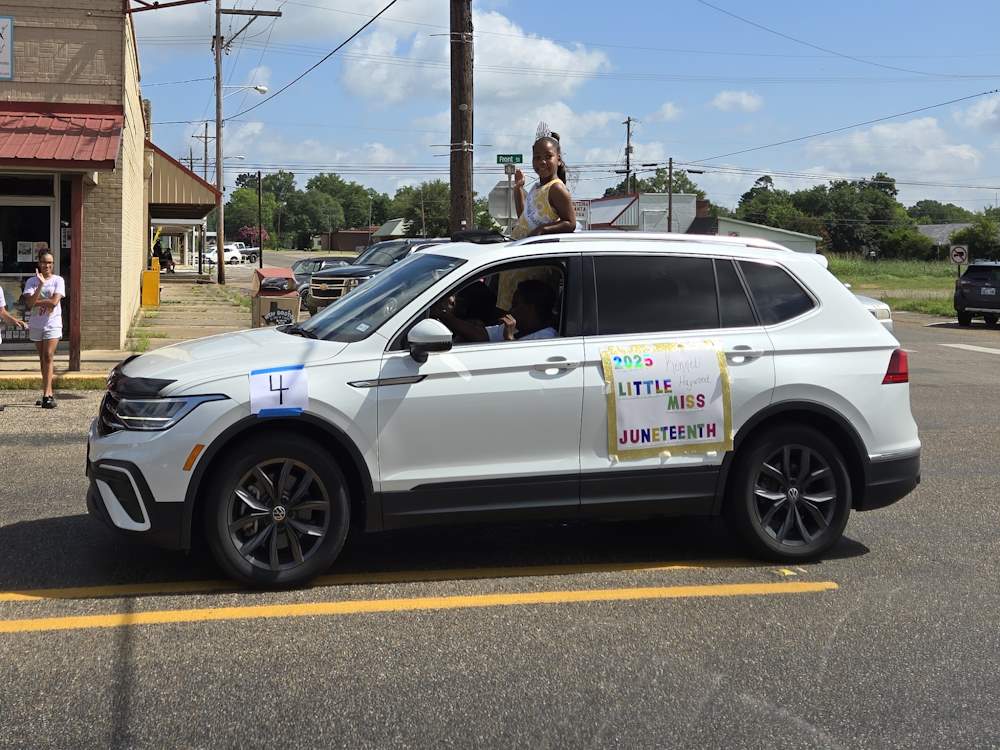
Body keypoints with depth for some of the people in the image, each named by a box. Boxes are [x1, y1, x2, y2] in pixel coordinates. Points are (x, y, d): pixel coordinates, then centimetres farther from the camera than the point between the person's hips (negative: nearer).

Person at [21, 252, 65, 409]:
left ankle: (46, 395, -19)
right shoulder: (32, 281, 3)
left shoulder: (58, 280, -1)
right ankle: (49, 394, 18)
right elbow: (29, 304, -12)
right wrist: (41, 284, -17)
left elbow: (54, 301, -15)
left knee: (48, 357, -14)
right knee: (42, 359, 10)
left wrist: (37, 301, -10)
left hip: (52, 324, -3)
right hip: (36, 325, 3)